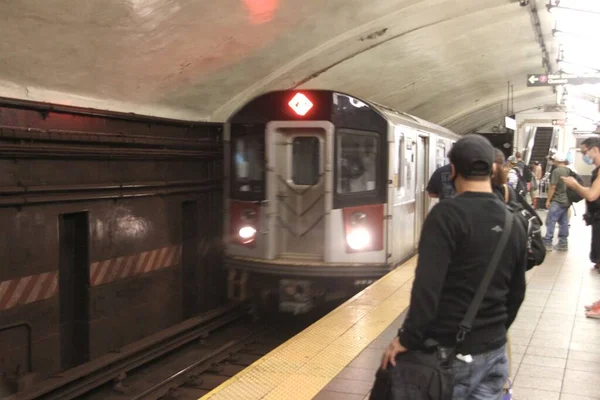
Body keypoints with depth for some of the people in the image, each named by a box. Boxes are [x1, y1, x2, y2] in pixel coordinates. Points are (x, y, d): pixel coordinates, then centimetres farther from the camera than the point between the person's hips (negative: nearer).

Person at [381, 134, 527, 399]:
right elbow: (516, 293, 15)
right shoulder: (514, 224, 6)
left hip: (451, 352, -6)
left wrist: (408, 339, -18)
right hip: (494, 350, 6)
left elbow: (427, 286, -24)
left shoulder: (447, 214, -16)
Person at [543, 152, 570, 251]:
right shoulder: (569, 171, 8)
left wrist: (548, 200, -8)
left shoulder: (556, 171, -15)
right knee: (564, 223, 11)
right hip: (567, 201, 8)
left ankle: (547, 243, -3)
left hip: (557, 201, -8)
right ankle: (563, 243, 15)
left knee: (550, 222, -3)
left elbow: (552, 187, -16)